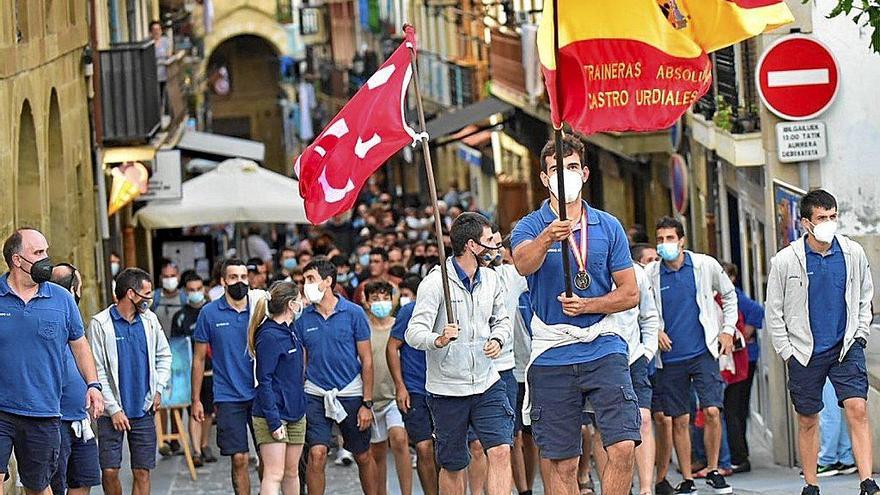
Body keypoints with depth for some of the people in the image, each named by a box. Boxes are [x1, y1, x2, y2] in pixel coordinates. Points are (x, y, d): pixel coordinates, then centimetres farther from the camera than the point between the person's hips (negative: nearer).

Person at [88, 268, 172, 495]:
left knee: (142, 472, 2)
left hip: (144, 410, 4)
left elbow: (164, 355, 20)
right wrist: (114, 409, -11)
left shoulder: (149, 319, 6)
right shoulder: (100, 324, -8)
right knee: (110, 471, -5)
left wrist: (159, 389, 6)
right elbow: (97, 372, -8)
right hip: (113, 412, -4)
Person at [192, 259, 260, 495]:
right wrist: (196, 400, 3)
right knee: (239, 459, -3)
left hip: (260, 394, 2)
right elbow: (199, 358, 5)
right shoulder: (210, 313, 0)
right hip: (229, 398, -2)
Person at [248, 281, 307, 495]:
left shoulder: (290, 332, 11)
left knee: (291, 472, 13)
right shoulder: (269, 336, -15)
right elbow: (264, 381, -18)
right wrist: (274, 421, -21)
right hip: (272, 415, -8)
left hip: (295, 412, 8)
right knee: (274, 475, -11)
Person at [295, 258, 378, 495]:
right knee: (316, 454, -10)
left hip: (351, 395, -1)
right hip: (315, 395, 1)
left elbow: (367, 360, -2)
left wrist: (367, 403, -6)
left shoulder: (353, 313, -4)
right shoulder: (302, 319, 2)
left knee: (363, 457, 8)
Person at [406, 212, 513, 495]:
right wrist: (439, 340, -39)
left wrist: (498, 339, -1)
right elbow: (414, 333, -18)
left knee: (501, 451, -13)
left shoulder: (491, 280, 7)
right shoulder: (435, 282, -11)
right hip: (447, 389, -4)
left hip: (487, 384, 4)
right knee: (452, 466, 7)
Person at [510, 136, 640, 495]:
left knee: (623, 447, -14)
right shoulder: (530, 227, 2)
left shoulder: (609, 227, 8)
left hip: (603, 349, 1)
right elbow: (523, 263, -21)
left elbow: (630, 293, 9)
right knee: (561, 464, 2)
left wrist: (587, 306, -8)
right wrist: (546, 239, -42)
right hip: (551, 355, -1)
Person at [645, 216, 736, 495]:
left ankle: (713, 470, 6)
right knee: (679, 420, 3)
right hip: (670, 357, 1)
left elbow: (729, 295, 15)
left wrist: (728, 330, 7)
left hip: (703, 353, -1)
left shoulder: (705, 266, 0)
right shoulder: (650, 274, -2)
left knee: (712, 411, -11)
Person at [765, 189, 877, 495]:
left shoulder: (853, 253, 1)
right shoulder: (786, 261, -6)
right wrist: (787, 352, -2)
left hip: (846, 348, 1)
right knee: (808, 421, 6)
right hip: (805, 352, -1)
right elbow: (773, 311, 1)